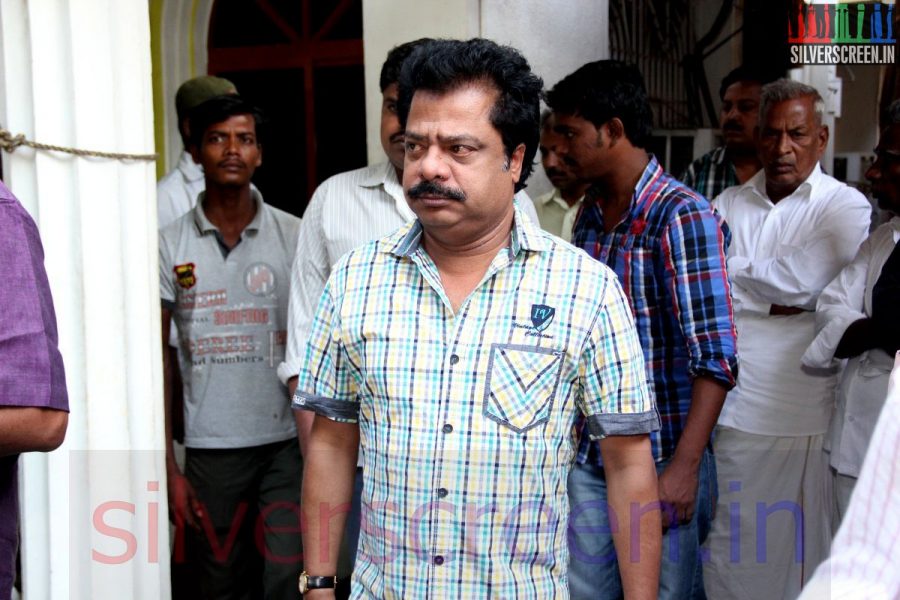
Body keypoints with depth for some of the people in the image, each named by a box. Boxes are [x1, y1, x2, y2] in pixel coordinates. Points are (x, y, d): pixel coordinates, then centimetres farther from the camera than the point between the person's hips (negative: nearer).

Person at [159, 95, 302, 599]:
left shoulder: (294, 236, 2)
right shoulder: (171, 245, 2)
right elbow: (159, 359, 4)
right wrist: (169, 468, -1)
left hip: (287, 444, -1)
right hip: (210, 449, 1)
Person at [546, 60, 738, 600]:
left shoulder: (682, 217, -16)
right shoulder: (590, 215, 7)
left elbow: (716, 358, -19)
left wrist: (684, 467, -23)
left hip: (661, 459, -6)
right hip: (589, 455, 7)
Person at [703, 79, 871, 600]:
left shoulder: (846, 205, 0)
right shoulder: (728, 205, 11)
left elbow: (807, 278, -16)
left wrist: (731, 270, -3)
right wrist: (777, 299, -9)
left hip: (807, 417, -3)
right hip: (735, 411, 3)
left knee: (802, 545, 3)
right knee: (732, 552, 8)